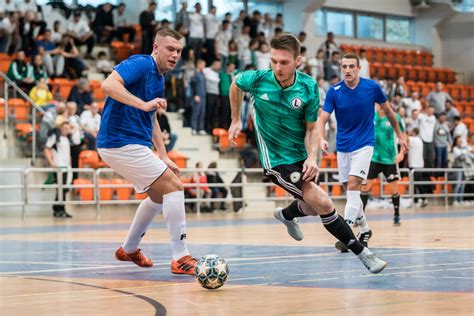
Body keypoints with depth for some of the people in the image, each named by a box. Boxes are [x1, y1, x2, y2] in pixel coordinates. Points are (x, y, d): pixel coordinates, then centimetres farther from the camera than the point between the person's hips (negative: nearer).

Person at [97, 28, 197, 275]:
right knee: (173, 187, -11)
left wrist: (164, 157, 21)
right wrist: (144, 104, -35)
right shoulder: (141, 64, -13)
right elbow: (108, 85, -29)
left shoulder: (159, 78, 16)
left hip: (134, 145, 10)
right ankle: (180, 258, -9)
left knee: (159, 195, 23)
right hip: (121, 143, -10)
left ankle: (129, 249, 36)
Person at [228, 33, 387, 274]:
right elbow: (236, 84, 7)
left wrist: (312, 157, -18)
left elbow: (312, 127, -3)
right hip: (275, 159, -4)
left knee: (315, 208, 22)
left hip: (300, 156, 4)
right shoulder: (257, 80, -17)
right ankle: (363, 253, -7)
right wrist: (236, 120, 9)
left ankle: (286, 215, 56)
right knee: (324, 204, -18)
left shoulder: (308, 86, -12)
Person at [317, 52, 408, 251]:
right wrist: (321, 138, -31)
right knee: (350, 189, 9)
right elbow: (322, 119, -11)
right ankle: (364, 229, 28)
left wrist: (400, 136, 15)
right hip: (343, 146, 3)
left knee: (353, 184, -19)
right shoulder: (334, 91, -7)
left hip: (363, 145, -3)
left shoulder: (372, 87, -8)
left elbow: (388, 111, 8)